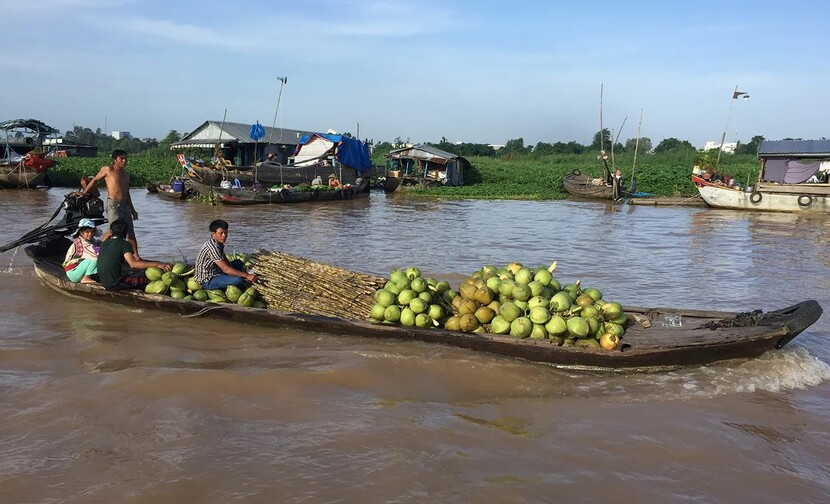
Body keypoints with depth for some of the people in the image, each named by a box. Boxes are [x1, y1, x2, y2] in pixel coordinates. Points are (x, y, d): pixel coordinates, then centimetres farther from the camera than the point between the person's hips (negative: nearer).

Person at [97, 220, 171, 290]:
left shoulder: (104, 243, 10)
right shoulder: (124, 244, -10)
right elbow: (133, 264, -24)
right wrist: (157, 264, -25)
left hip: (104, 282, 8)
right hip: (115, 284, -8)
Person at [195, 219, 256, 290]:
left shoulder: (219, 243, 4)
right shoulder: (212, 247, -26)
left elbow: (227, 262, 10)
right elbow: (226, 269, -29)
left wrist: (244, 275, -2)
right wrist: (246, 275, -25)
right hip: (207, 281, -10)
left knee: (238, 263, 15)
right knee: (238, 280, -28)